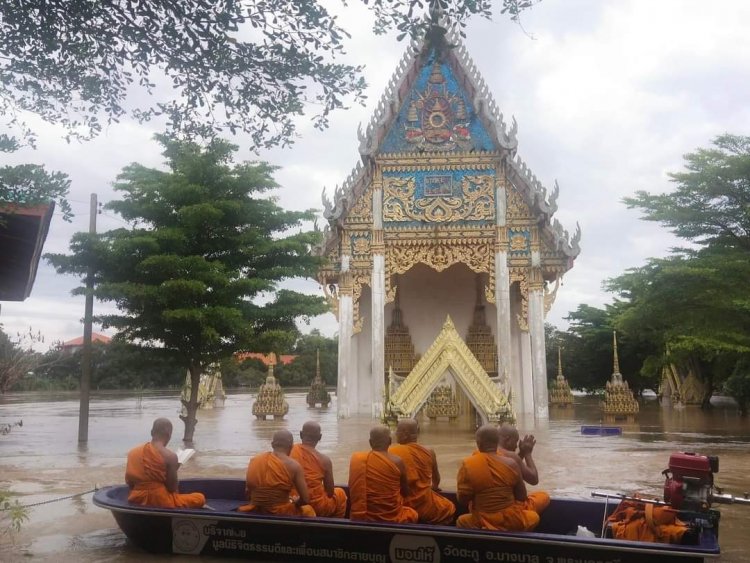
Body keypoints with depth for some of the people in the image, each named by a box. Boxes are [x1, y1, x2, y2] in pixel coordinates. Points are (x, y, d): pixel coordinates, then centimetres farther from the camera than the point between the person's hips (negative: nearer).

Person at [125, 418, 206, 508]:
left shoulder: (133, 453, 0)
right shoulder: (170, 456, -16)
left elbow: (129, 482, 6)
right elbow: (172, 488, -10)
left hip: (136, 500, 7)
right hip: (161, 503, -7)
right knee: (200, 498, 9)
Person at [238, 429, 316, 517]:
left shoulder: (254, 461, 0)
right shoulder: (293, 466, -11)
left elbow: (248, 492, 8)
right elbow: (305, 500, -10)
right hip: (281, 515, -4)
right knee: (308, 510, 27)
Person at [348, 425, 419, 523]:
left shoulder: (356, 458, -4)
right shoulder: (397, 462, -12)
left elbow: (352, 492, 7)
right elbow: (405, 493, 1)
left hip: (360, 517, 2)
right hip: (391, 519, -2)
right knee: (413, 514, 28)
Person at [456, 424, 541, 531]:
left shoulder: (467, 465, -13)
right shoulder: (510, 464, -10)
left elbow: (462, 499, -7)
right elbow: (521, 497, 0)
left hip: (482, 523, 0)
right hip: (512, 521, 0)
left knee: (461, 521, 32)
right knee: (533, 517, 31)